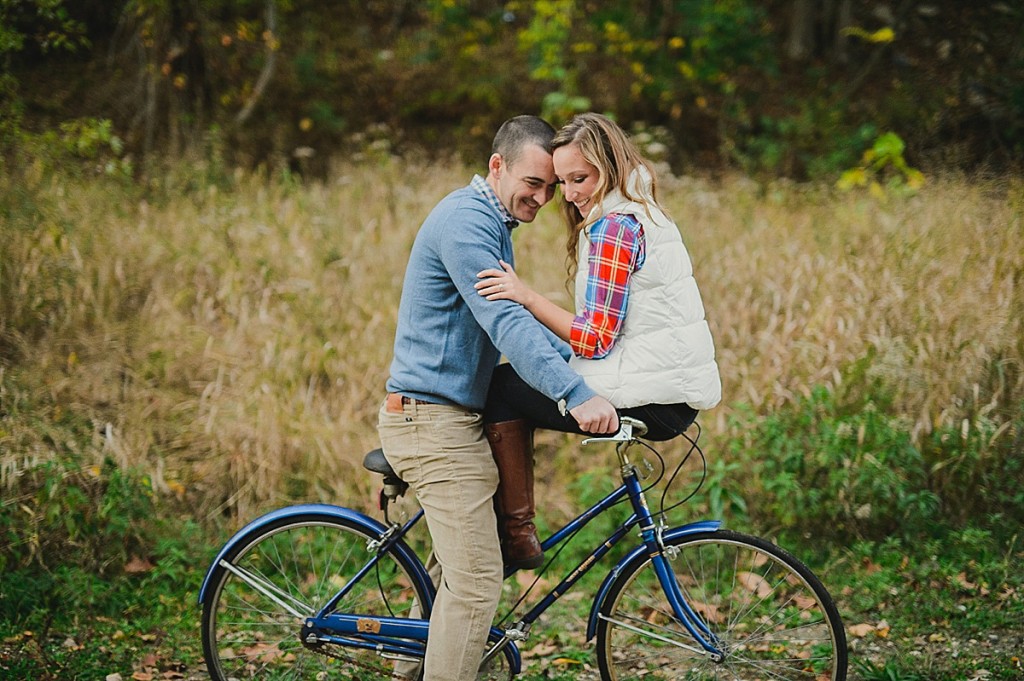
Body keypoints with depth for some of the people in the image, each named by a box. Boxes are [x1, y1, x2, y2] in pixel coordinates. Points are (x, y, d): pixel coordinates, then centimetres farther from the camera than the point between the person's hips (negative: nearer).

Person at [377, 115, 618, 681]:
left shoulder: (492, 224, 17)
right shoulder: (466, 220, -17)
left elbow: (517, 319, 23)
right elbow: (506, 324, -28)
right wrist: (576, 395, -35)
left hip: (450, 416, 11)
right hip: (433, 420, -11)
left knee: (455, 567, 22)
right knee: (477, 581, -12)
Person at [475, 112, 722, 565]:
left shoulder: (613, 227, -15)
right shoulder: (644, 214, 16)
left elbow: (596, 339, -19)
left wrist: (527, 298, -23)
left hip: (652, 402, -11)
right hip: (677, 392, 11)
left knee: (502, 388, -5)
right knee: (523, 378, 20)